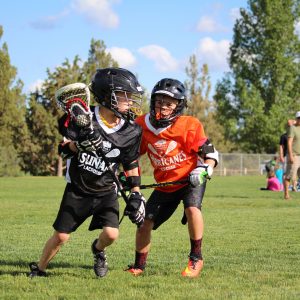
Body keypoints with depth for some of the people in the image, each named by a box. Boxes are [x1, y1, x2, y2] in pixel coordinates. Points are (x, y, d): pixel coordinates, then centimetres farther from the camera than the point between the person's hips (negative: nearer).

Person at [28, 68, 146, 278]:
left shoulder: (131, 131, -10)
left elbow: (131, 164, 3)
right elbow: (63, 150, -8)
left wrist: (136, 195, -1)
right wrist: (79, 144, -29)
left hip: (106, 191, 1)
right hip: (77, 189, -1)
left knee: (111, 233, -16)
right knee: (61, 236, 1)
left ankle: (99, 249, 21)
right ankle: (39, 269, 26)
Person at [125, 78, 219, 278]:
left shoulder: (189, 126, -17)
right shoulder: (143, 126, -6)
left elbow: (210, 153, -14)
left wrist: (203, 170, -32)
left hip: (191, 179, -4)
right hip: (165, 185, 4)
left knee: (192, 208, -31)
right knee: (144, 221, -1)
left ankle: (196, 258, -15)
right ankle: (139, 266, 20)